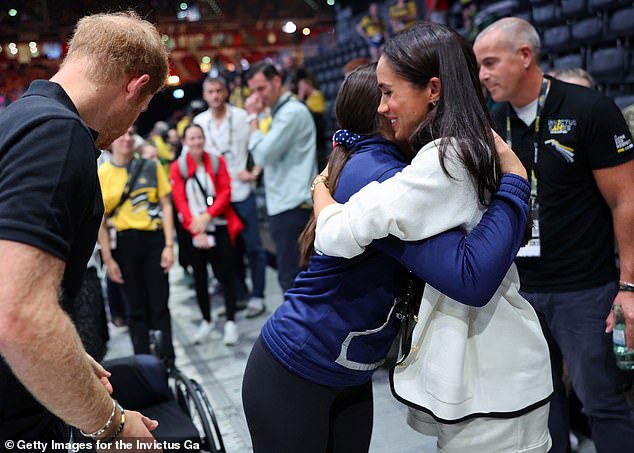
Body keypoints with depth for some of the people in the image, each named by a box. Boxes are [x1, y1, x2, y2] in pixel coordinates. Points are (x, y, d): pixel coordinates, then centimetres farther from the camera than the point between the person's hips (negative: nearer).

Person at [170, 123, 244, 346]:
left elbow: (225, 192, -2)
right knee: (199, 276, 10)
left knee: (225, 273, -1)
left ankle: (230, 322, 10)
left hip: (219, 227, 0)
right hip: (193, 231, 1)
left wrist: (207, 215, -15)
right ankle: (206, 321, 24)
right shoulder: (177, 167, -2)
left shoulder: (217, 161, 2)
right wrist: (196, 230, -14)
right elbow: (180, 201, -6)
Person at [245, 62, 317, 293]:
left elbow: (262, 154, -16)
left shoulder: (292, 112, -11)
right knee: (293, 276, 15)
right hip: (285, 206, 10)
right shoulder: (281, 111, 19)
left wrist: (253, 117, -7)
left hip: (291, 208, -10)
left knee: (290, 277, -6)